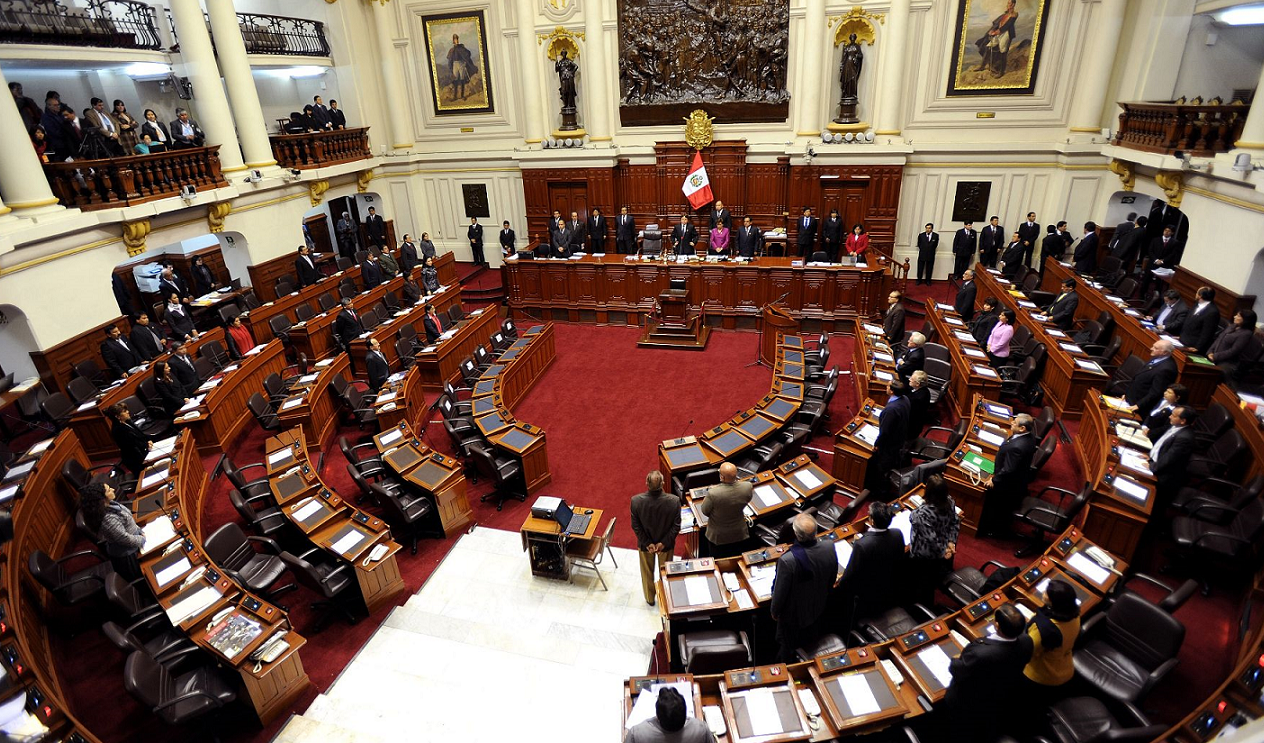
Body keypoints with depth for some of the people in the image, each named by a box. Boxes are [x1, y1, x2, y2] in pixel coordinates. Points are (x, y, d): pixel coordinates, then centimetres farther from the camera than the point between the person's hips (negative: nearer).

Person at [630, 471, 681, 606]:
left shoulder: (636, 500, -29)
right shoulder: (674, 500, -29)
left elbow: (636, 526, -17)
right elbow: (676, 526, -19)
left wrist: (647, 543, -9)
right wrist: (664, 542, -11)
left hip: (644, 544, 0)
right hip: (667, 544, 0)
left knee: (647, 572, 27)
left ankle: (649, 598, 48)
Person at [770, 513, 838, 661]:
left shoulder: (787, 561, -42)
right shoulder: (830, 547, -27)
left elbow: (780, 592, -24)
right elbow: (832, 578, -6)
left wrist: (774, 611, -4)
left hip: (793, 614, -5)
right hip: (819, 608, 5)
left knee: (789, 649, 26)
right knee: (813, 643, 34)